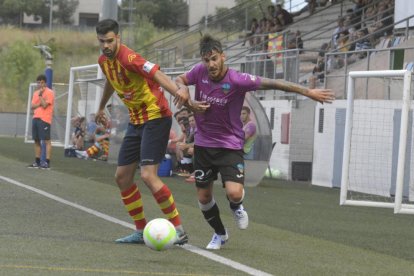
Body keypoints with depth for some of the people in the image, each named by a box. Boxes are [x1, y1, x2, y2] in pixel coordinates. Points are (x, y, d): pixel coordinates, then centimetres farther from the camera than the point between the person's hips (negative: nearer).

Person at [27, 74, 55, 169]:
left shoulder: (49, 92, -5)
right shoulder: (36, 93, 18)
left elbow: (44, 105, -15)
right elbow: (32, 106, 10)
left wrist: (40, 95, -11)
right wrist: (39, 104, -7)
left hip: (44, 119, -8)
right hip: (35, 118, 8)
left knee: (46, 140, -9)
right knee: (36, 141, 9)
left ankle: (47, 162, -13)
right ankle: (37, 162, 13)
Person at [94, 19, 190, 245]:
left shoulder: (128, 57, -21)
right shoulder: (104, 61, 6)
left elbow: (157, 75, -37)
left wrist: (179, 91, -56)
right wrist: (101, 108, 45)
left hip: (156, 118, -9)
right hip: (136, 122, 9)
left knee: (148, 175, -18)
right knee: (122, 177, 8)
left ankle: (178, 230, -11)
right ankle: (141, 231, 16)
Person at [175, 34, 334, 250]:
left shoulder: (237, 80, -21)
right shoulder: (200, 72, -10)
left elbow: (272, 84, -18)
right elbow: (179, 81, 9)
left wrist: (308, 92, -19)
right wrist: (189, 103, -9)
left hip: (230, 145, -4)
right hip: (203, 143, 4)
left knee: (234, 193, -22)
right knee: (203, 197, 9)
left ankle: (236, 207, 17)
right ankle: (220, 234, 37)